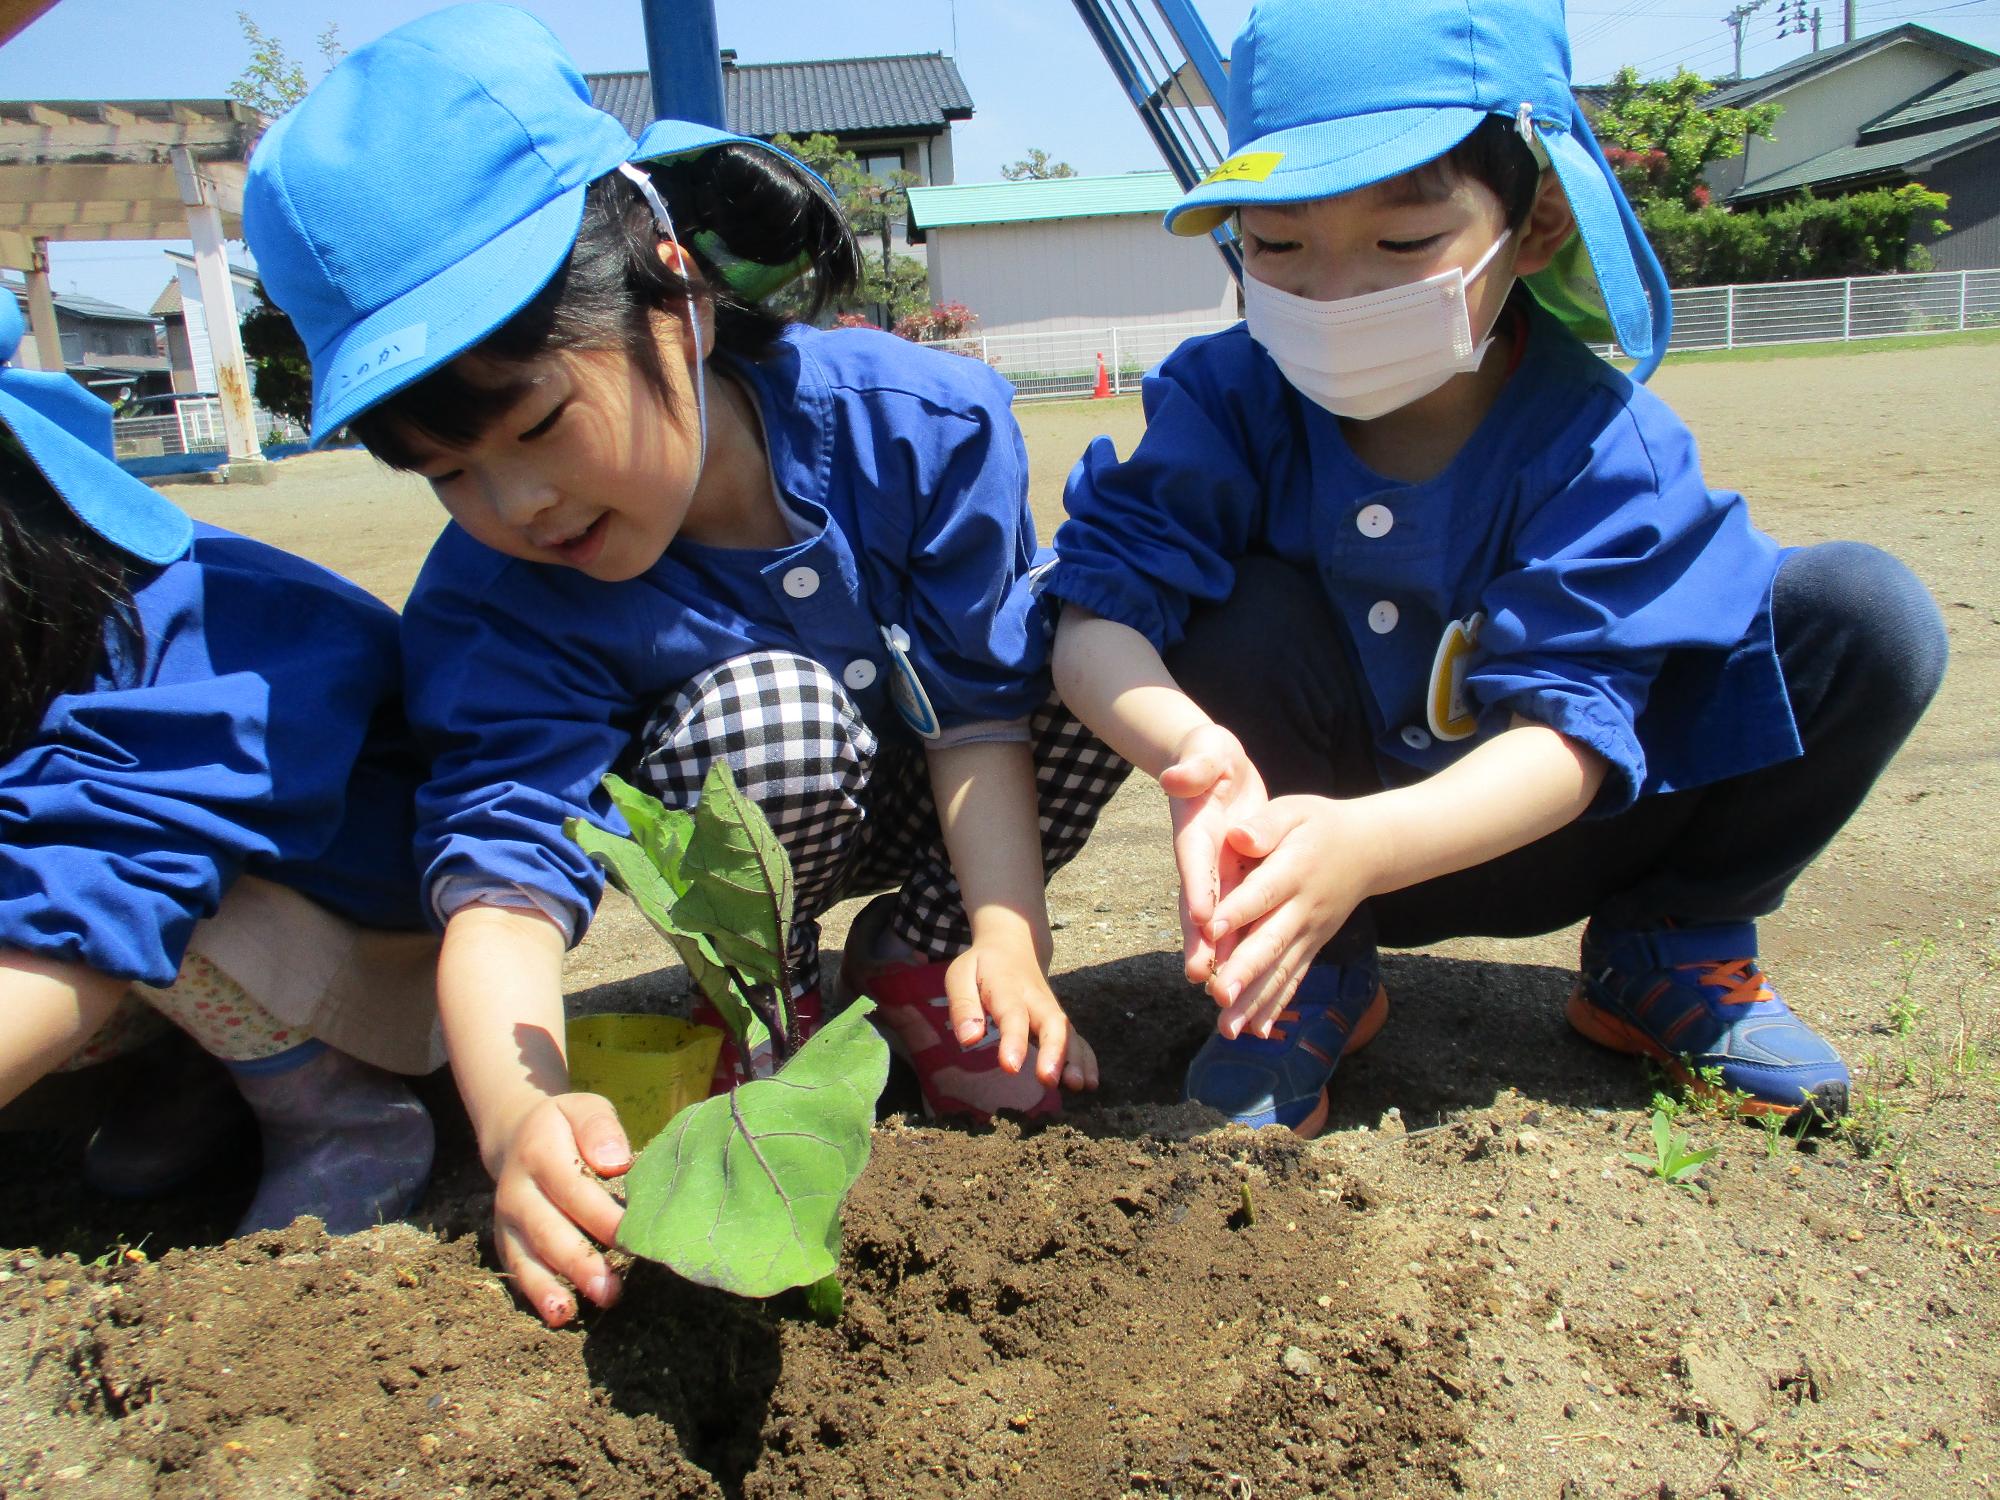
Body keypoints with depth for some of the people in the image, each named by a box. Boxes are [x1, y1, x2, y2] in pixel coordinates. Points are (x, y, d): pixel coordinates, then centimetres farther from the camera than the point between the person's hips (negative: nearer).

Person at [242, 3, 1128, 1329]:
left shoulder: (917, 422, -26)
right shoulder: (494, 609, -25)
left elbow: (982, 706, -21)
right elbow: (503, 872, -36)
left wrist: (1007, 936, -31)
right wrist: (519, 1110, -54)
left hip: (932, 812, 3)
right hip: (741, 832, -2)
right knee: (764, 712, -36)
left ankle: (919, 957, -5)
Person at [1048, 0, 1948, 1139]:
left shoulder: (1601, 443, -21)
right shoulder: (1230, 404, -17)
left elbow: (1569, 724, -30)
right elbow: (1097, 619, -26)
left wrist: (1367, 844, -50)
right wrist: (1193, 749, -49)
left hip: (1537, 830, 0)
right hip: (1322, 830, 1)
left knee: (1869, 616, -18)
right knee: (1246, 610, -30)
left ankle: (1669, 953, 3)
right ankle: (1317, 977, -8)